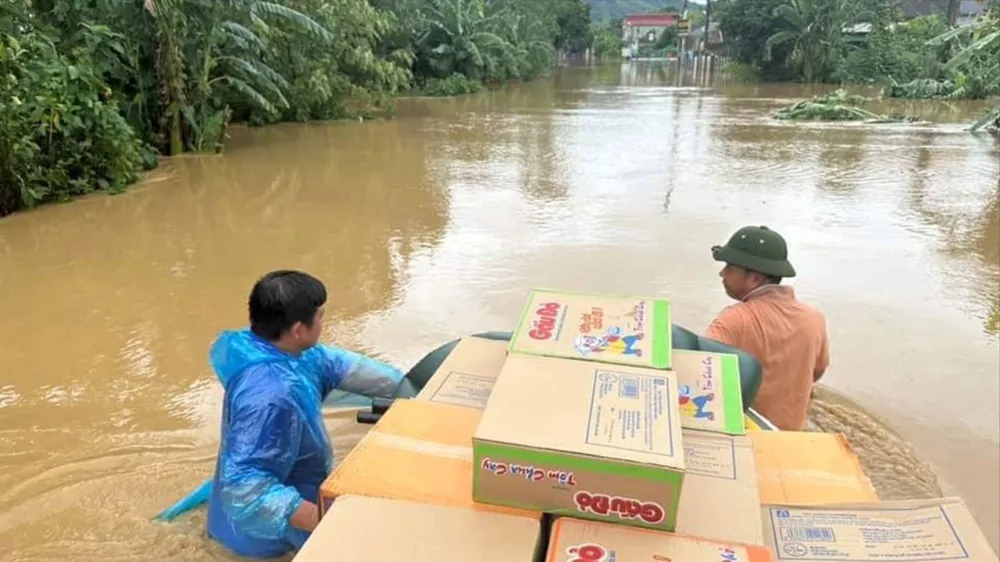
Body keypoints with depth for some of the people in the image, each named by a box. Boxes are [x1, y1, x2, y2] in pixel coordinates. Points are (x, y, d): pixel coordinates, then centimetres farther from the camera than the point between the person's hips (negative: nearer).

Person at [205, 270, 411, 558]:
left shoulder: (276, 348, -8)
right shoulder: (271, 396, -37)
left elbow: (338, 366, 4)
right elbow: (246, 487, -37)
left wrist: (408, 386, 8)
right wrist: (323, 522, -34)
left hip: (271, 478, 8)